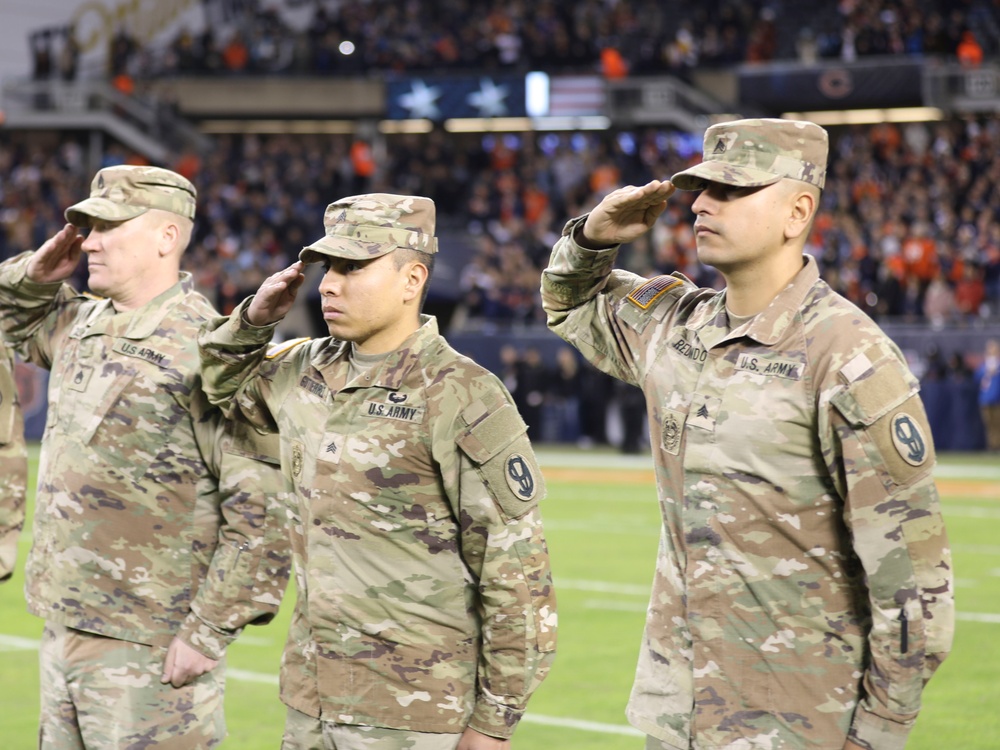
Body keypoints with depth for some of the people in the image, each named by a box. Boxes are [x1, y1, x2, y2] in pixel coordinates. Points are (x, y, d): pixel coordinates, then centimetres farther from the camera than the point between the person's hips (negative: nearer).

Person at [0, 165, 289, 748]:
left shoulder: (205, 351, -15)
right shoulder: (81, 324, 10)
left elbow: (263, 506, -19)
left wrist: (208, 632, -20)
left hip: (148, 650, -8)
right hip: (64, 629, 8)